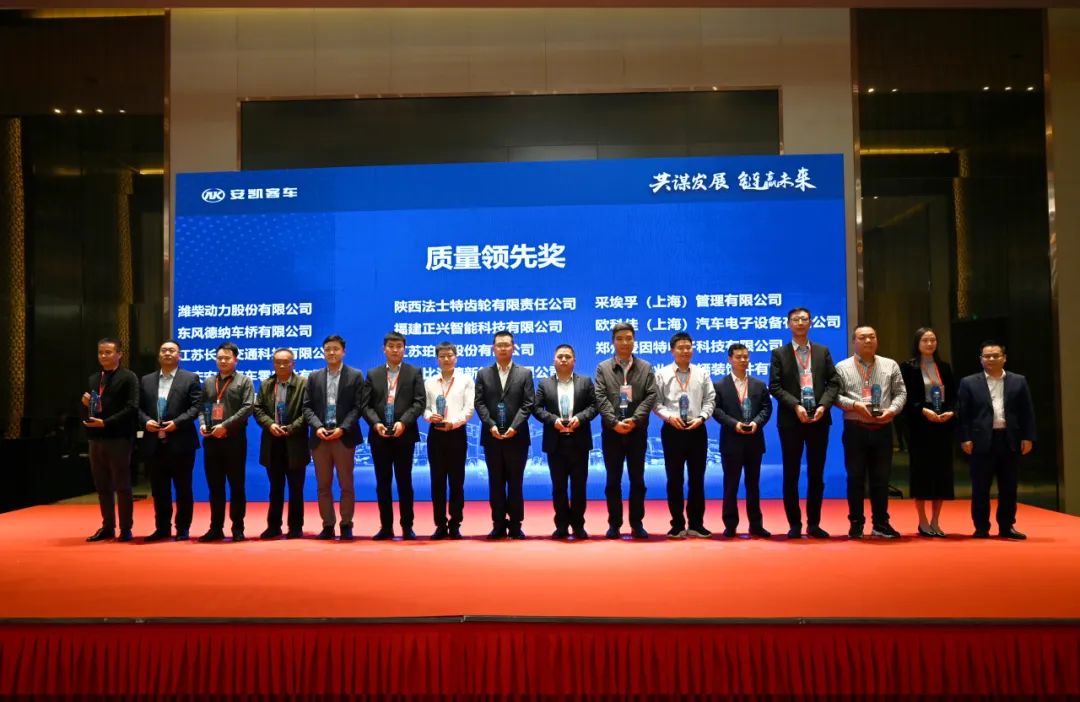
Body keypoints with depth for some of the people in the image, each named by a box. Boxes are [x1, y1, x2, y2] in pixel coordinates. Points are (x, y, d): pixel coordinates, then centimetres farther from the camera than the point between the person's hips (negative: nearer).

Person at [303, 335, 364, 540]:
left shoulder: (355, 376, 3)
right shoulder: (314, 377, 12)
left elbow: (358, 407, -4)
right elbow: (307, 407, 6)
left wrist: (343, 428, -15)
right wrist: (317, 427, -10)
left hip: (344, 437, -3)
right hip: (319, 437, 3)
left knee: (346, 484, 2)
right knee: (323, 485, 7)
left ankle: (346, 525, 10)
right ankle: (328, 525, 15)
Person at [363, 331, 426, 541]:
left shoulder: (414, 372, 5)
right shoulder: (373, 374, 11)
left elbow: (419, 402, -4)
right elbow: (366, 404, 5)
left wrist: (403, 422, -17)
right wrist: (376, 423, -12)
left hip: (404, 435, -2)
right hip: (379, 436, 2)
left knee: (404, 482, 3)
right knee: (383, 483, 6)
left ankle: (407, 527, 10)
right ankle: (386, 527, 14)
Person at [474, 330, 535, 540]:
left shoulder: (525, 373, 6)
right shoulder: (483, 374, 10)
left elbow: (528, 404, -2)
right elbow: (479, 403, 2)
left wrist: (514, 427, -14)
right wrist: (491, 425, -12)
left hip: (517, 436, -1)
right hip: (492, 437, 1)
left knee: (515, 483, 4)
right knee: (496, 483, 6)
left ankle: (515, 525, 11)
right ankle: (499, 525, 12)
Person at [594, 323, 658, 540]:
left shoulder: (646, 367, 8)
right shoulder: (603, 368, 6)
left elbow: (651, 396, -2)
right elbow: (601, 398, -4)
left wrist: (635, 420, -15)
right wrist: (614, 422, -16)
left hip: (637, 431, 0)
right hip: (612, 432, 0)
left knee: (637, 480, 5)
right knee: (613, 480, 5)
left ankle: (637, 523, 13)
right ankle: (614, 524, 12)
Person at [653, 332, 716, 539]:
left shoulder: (702, 373, 7)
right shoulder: (662, 374, 2)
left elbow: (710, 400, 4)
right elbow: (656, 402, -1)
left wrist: (701, 417, -11)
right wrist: (669, 416, -16)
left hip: (697, 430, 2)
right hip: (672, 430, -2)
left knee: (697, 478, 6)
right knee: (674, 479, 3)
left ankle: (696, 524, 15)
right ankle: (677, 525, 12)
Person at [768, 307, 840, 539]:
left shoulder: (823, 351, 11)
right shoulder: (779, 354, 3)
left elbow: (833, 383, 5)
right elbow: (775, 387, -4)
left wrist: (823, 405, -11)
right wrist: (796, 406, -16)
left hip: (819, 419, 2)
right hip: (791, 420, -2)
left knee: (816, 474, 7)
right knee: (791, 474, 2)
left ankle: (813, 523, 15)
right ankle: (794, 524, 11)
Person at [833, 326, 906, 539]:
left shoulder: (890, 365, 10)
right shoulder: (842, 367, 2)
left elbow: (900, 393, 7)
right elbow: (835, 395, -3)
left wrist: (892, 410, -10)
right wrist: (855, 405, -16)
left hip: (883, 428, 2)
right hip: (855, 428, -2)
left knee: (881, 478, 7)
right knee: (855, 478, 3)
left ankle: (881, 524, 18)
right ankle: (856, 524, 12)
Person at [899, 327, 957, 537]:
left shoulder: (945, 367, 13)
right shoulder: (908, 367, -1)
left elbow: (953, 396, 10)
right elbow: (906, 398, -7)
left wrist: (950, 412, -9)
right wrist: (923, 410, -20)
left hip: (943, 426, 4)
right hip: (919, 426, -4)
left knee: (942, 471, 4)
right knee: (922, 471, -2)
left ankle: (935, 521, 13)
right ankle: (923, 521, 7)